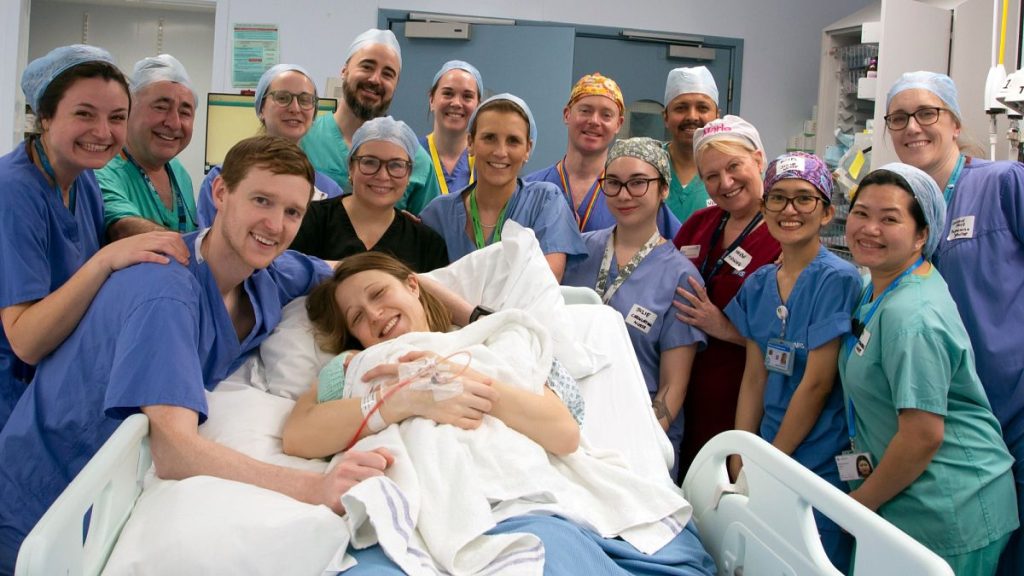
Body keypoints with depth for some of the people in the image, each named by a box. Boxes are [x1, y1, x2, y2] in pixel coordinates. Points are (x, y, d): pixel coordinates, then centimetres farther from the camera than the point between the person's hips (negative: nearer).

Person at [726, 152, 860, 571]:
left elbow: (817, 383, -16)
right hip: (769, 458, 6)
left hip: (822, 467, -6)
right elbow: (754, 378, 5)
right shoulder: (758, 284, 5)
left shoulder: (837, 279, -14)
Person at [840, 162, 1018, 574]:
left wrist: (860, 504, -11)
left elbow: (923, 435, -24)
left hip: (951, 516, -9)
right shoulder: (880, 288, 6)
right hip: (909, 504, 9)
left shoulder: (910, 316, -24)